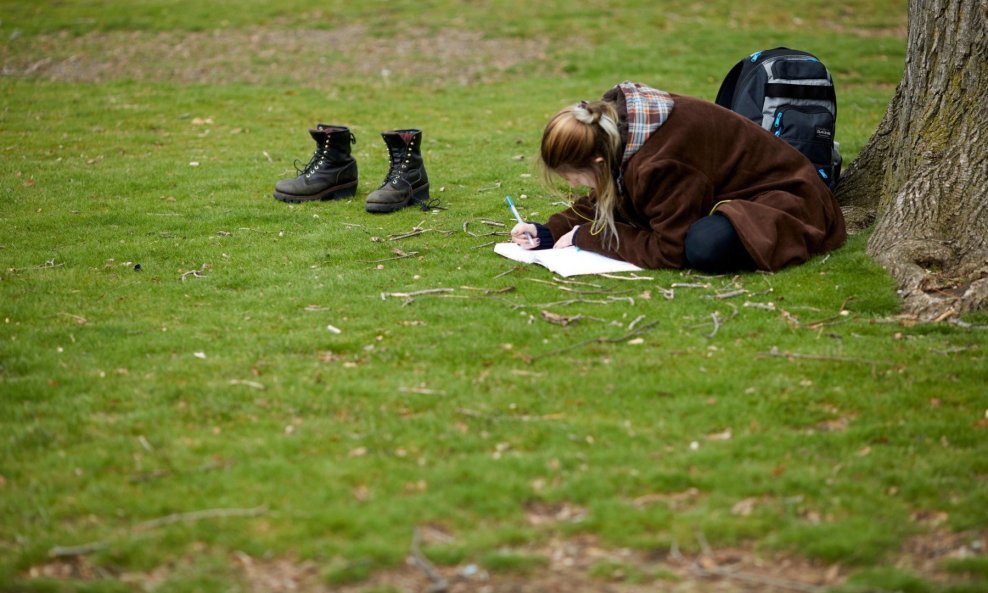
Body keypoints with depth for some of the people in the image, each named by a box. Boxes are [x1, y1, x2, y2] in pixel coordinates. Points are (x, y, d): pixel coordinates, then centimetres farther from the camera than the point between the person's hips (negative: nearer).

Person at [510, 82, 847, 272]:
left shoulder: (658, 165, -36)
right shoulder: (613, 124, -9)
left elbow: (670, 251, -28)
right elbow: (603, 203, 7)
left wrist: (587, 238, -22)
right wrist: (549, 233, -8)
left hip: (783, 197, -9)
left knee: (706, 247, -38)